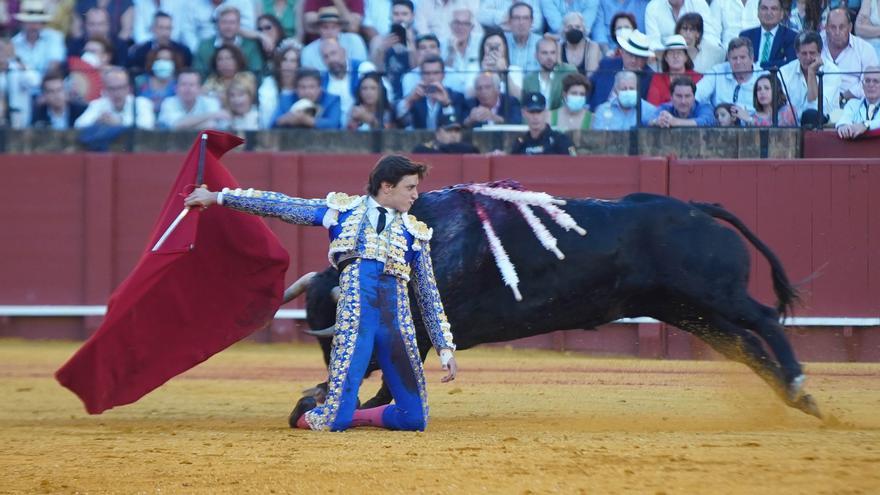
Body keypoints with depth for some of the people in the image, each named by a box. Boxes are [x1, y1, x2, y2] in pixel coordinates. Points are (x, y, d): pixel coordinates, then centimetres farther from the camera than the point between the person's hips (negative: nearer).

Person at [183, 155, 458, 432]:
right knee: (335, 423, -11)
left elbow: (429, 295, 20)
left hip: (397, 326, 3)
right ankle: (307, 416, 25)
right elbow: (278, 205, 16)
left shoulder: (415, 232, 18)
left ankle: (349, 416, 22)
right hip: (353, 319, -3)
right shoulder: (342, 210, 13)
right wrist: (217, 197, 18)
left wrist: (445, 347, 14)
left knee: (414, 419, -2)